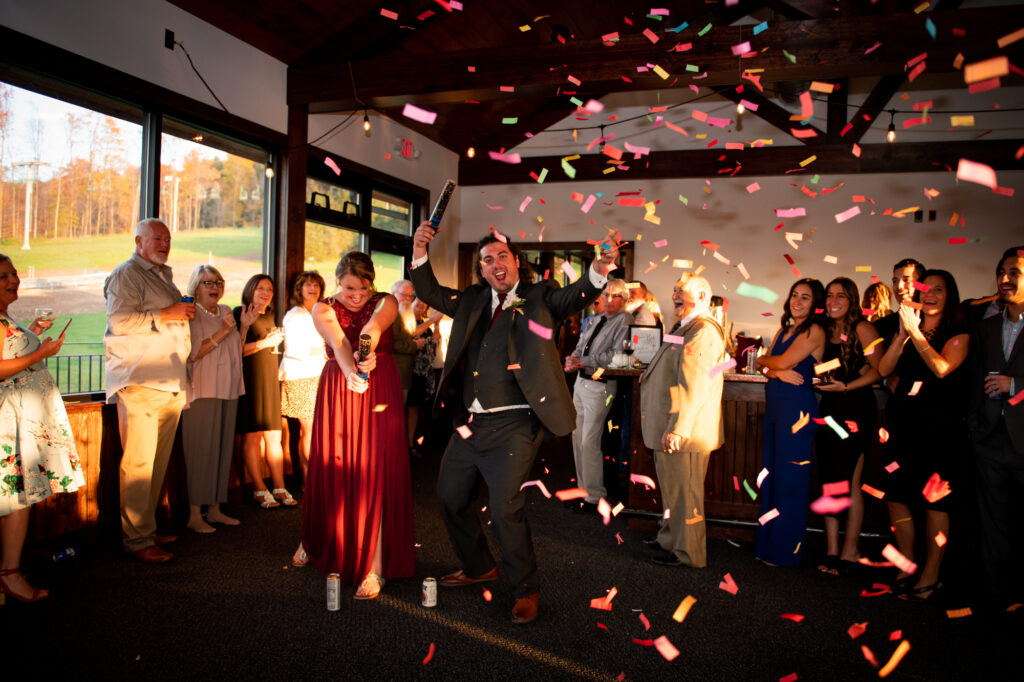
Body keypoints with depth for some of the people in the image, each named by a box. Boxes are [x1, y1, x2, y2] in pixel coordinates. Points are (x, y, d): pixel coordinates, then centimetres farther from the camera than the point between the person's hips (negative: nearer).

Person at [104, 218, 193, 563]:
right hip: (139, 383, -9)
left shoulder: (164, 277, 25)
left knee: (158, 461, 11)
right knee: (138, 463, -8)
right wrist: (166, 314, -17)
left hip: (170, 385, 9)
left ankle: (148, 527, 19)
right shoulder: (125, 275, -3)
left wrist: (186, 314, 20)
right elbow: (120, 321, -18)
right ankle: (137, 539, -2)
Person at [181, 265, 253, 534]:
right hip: (202, 392, -7)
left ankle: (215, 509, 17)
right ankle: (195, 514, 1)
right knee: (201, 450, -6)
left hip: (228, 391, 7)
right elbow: (191, 353, -15)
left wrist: (244, 327, 8)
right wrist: (221, 333, -17)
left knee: (223, 449, 8)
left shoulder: (226, 312, 16)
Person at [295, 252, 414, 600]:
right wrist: (350, 370, -42)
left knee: (376, 475, -5)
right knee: (333, 472, 10)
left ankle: (375, 567, 0)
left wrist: (368, 351, -47)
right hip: (338, 394, 1)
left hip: (380, 393, -1)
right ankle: (316, 541, 38)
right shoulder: (323, 309, 0)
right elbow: (338, 341, -21)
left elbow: (373, 326, -25)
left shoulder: (385, 303, -1)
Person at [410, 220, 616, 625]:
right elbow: (429, 293, 14)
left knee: (505, 509, -10)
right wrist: (419, 251, -2)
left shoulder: (540, 298, -2)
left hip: (513, 426, -7)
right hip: (470, 423, 7)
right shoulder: (473, 302, 12)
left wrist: (598, 270, -40)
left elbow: (576, 297, -18)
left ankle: (525, 590, 15)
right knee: (450, 496, 18)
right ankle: (480, 567, 41)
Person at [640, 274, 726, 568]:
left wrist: (677, 429, -29)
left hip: (683, 432, -10)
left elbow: (694, 384, -26)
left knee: (683, 491, 1)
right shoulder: (685, 328, 16)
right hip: (670, 429, 10)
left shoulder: (704, 331, -19)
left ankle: (687, 552, 15)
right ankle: (670, 536, 38)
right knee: (672, 486, 22)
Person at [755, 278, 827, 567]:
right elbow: (766, 366, 10)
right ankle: (768, 544, 21)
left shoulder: (814, 331, -8)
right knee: (772, 474, 11)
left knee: (789, 478, -2)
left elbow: (784, 362, -14)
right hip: (775, 405, 8)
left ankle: (785, 551, 9)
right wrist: (778, 372, -11)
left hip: (797, 407, -8)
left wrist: (765, 360, 6)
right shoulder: (784, 330, 16)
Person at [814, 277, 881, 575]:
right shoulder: (826, 331, 13)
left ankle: (850, 551, 10)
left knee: (849, 482, -3)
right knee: (828, 480, 5)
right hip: (829, 408, 6)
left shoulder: (861, 329, -6)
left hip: (856, 408, -6)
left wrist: (846, 386, -17)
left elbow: (879, 370, -10)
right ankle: (832, 550, 12)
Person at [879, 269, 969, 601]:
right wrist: (903, 335, -8)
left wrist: (915, 332, -18)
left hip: (938, 425, -4)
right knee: (896, 495, 5)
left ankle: (930, 576, 12)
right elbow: (884, 369, 2)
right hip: (902, 421, 4)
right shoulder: (907, 328, 13)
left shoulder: (958, 333, 1)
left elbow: (942, 368, -17)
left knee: (934, 500, 1)